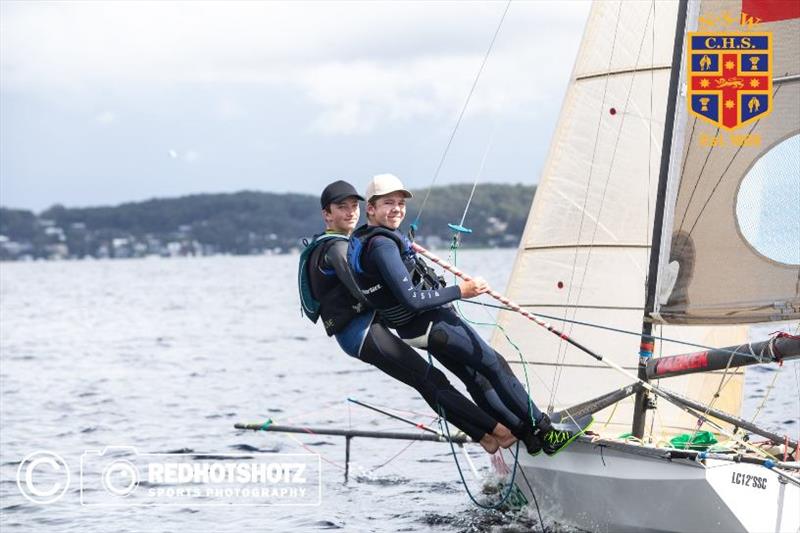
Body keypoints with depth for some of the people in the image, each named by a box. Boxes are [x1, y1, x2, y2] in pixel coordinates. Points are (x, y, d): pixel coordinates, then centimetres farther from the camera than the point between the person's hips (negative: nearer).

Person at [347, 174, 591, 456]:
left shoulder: (359, 239, 6)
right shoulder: (382, 245, -26)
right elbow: (410, 299, -31)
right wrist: (460, 291, -23)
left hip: (410, 328, 10)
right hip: (431, 324, -10)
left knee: (474, 378, 15)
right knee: (494, 365, -2)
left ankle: (525, 434, 22)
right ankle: (545, 433, 4)